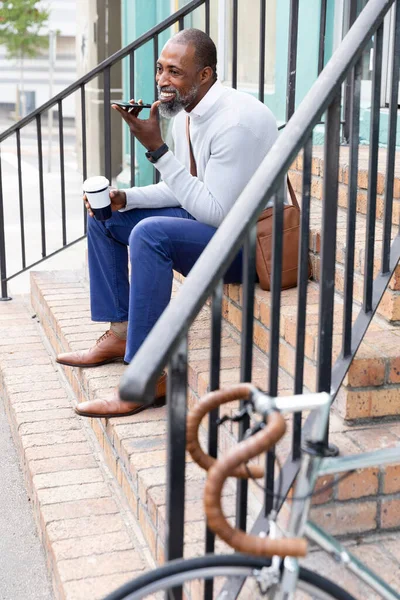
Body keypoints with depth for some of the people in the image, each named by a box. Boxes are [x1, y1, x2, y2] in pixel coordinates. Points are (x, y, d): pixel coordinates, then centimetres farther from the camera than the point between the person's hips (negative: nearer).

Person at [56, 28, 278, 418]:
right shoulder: (185, 114, 4)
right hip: (212, 220, 10)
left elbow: (216, 213, -28)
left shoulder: (236, 121, -25)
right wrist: (125, 198, -2)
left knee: (150, 233, -33)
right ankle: (120, 333, 11)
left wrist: (156, 149, -27)